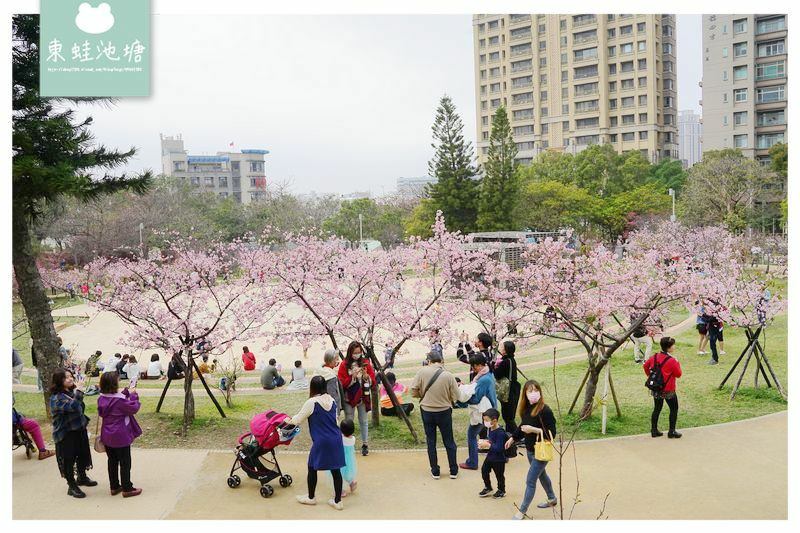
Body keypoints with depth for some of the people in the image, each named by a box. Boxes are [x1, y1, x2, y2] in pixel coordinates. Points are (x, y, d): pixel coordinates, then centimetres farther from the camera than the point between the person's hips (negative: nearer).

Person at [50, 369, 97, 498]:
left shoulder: (71, 392, 4)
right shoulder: (56, 398, -21)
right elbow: (72, 406, -37)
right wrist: (79, 391, -39)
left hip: (79, 430, 8)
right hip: (66, 434, -8)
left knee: (83, 454, 21)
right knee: (68, 459, 2)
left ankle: (82, 478, 42)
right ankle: (72, 486, 15)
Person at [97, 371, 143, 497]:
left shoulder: (101, 399, -1)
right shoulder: (120, 400, -24)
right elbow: (134, 408, -14)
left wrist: (126, 393, 5)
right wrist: (132, 395, -4)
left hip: (107, 436, 7)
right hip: (121, 437, -7)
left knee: (112, 461, 18)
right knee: (125, 463, 5)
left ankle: (114, 487, 27)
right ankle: (127, 489, 12)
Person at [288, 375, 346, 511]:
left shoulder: (311, 403, -13)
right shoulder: (331, 400, 6)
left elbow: (298, 420, -2)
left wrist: (289, 420, 19)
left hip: (322, 441, -6)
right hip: (336, 440, 6)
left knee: (312, 468, 14)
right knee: (335, 469, 9)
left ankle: (311, 497, 28)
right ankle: (337, 501, 15)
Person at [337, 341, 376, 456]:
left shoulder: (365, 363, 1)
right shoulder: (344, 365, -5)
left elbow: (373, 381, 1)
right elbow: (343, 384, -8)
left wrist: (366, 376, -18)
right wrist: (353, 376, -21)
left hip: (363, 398, 2)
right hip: (349, 398, -1)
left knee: (364, 421, 9)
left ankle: (365, 444, 16)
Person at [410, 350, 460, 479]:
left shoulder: (423, 371, -14)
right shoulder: (449, 375, -14)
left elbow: (413, 392, -11)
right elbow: (455, 397, -9)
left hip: (426, 411, 0)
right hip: (444, 412, 0)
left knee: (431, 441, 15)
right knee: (449, 442, 15)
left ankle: (435, 471, 21)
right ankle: (453, 471, 23)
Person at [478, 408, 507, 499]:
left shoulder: (500, 432, -29)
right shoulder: (489, 429, -3)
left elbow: (499, 448, -31)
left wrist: (488, 445, -29)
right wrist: (485, 442, -4)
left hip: (499, 458, -8)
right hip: (490, 455, 8)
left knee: (499, 475, 10)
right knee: (484, 470, 15)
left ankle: (501, 491, 31)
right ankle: (487, 488, 35)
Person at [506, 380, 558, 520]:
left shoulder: (545, 410, -23)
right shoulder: (526, 409, -2)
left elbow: (552, 433, -21)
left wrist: (534, 430, -28)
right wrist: (513, 438, 10)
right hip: (530, 449, 8)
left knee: (530, 480, -2)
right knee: (541, 474, 25)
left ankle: (522, 511, 10)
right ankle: (552, 499, 47)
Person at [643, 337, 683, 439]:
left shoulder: (655, 357, -1)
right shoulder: (671, 361, -20)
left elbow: (646, 365, 11)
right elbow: (679, 374, -10)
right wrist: (677, 363, 0)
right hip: (668, 391, -6)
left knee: (657, 409, 16)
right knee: (674, 409, 9)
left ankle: (654, 430, 19)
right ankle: (672, 432, 11)